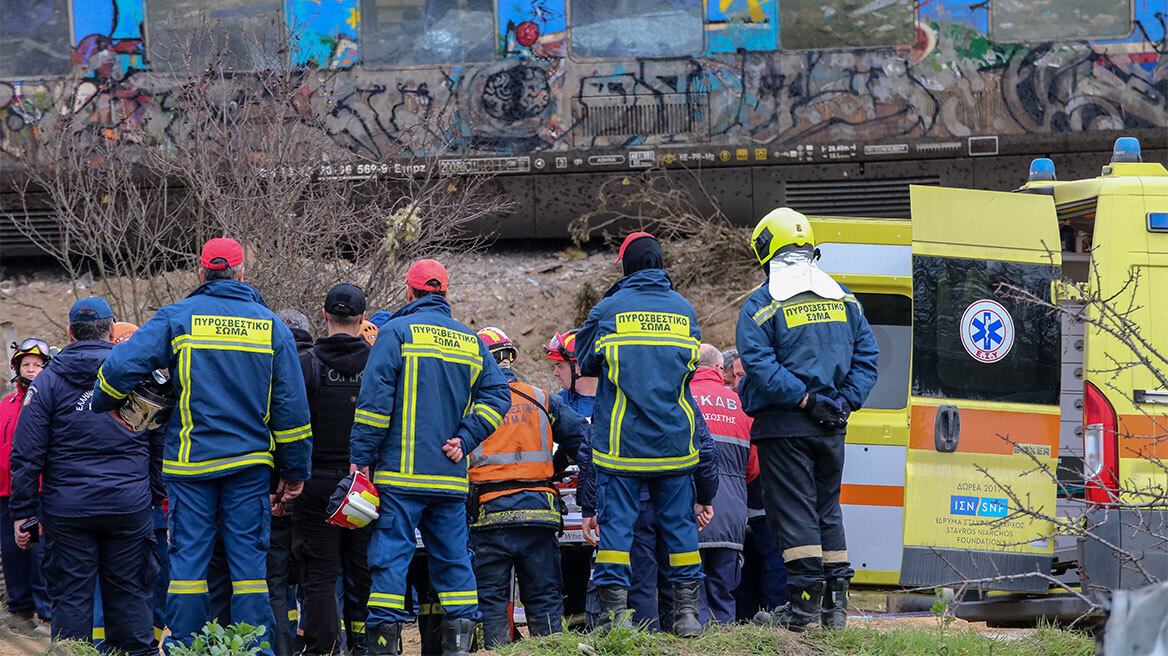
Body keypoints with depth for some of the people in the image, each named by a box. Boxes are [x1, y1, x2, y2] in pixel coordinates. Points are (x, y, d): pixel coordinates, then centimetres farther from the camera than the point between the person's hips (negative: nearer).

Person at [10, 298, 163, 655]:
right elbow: (162, 446, 7)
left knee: (71, 596, 3)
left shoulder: (48, 381, -1)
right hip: (131, 506, 1)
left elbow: (27, 455, -3)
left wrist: (23, 512, 1)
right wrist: (157, 496, 15)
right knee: (129, 593, 7)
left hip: (67, 510, -1)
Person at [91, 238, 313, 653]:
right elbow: (291, 405, 5)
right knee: (249, 556, 3)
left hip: (190, 461, -1)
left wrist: (101, 405, 9)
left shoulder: (177, 318, -1)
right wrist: (294, 471, 11)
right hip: (250, 462, 1)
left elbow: (121, 366, -10)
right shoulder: (271, 326, 5)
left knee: (188, 555, 2)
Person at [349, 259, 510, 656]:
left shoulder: (396, 332, -2)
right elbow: (497, 394, 8)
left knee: (391, 556, -4)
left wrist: (361, 457, -6)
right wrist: (465, 440, 4)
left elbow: (375, 399, -9)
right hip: (451, 476, 5)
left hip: (401, 474, -5)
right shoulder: (471, 342, 14)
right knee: (452, 558, 10)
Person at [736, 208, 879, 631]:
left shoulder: (761, 306, -7)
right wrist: (844, 401, 1)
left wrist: (804, 400, -16)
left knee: (794, 511, -4)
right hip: (832, 426, 5)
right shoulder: (844, 300, 10)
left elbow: (760, 366, -17)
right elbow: (866, 357, 8)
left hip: (784, 425, -5)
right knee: (827, 510, 13)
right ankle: (835, 604, 12)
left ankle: (803, 605, -7)